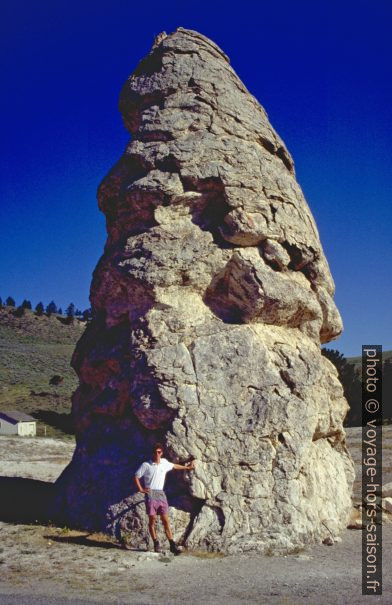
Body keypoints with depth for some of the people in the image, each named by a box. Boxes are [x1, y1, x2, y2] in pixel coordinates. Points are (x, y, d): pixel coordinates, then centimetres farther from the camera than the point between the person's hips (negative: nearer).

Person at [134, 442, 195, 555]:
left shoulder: (164, 463, 10)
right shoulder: (146, 465, -2)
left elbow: (174, 466, 29)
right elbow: (136, 477, 5)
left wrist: (187, 467, 39)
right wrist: (141, 489, -2)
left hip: (161, 494, 3)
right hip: (150, 494, -3)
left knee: (166, 520, 0)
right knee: (152, 520, -1)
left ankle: (172, 545, -2)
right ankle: (156, 544, 8)